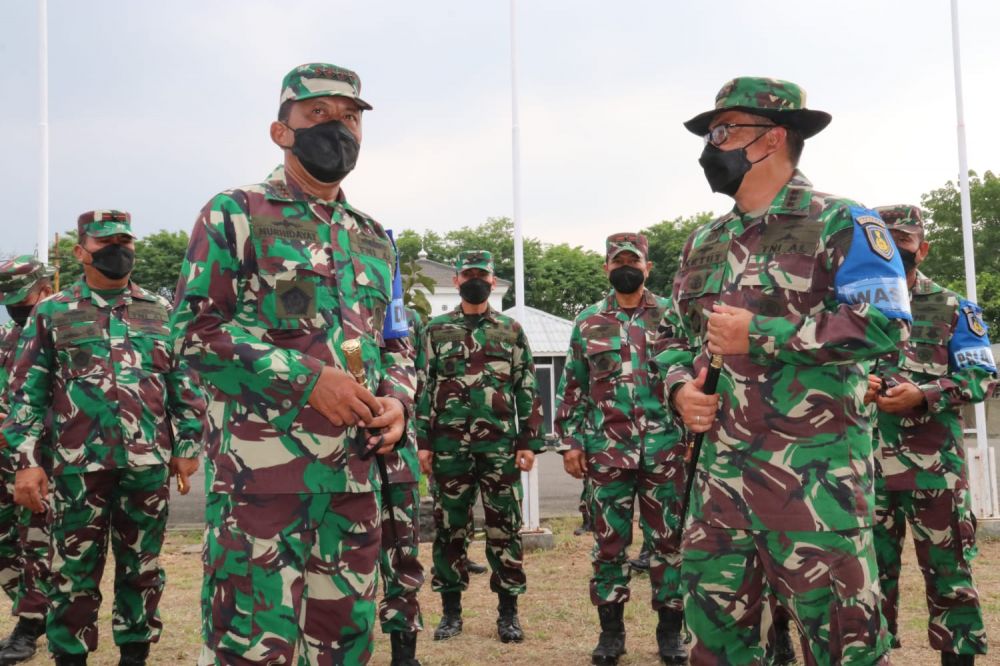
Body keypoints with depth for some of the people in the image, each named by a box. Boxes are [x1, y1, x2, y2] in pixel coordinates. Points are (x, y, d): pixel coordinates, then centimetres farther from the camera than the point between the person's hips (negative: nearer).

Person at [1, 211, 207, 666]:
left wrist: (188, 446, 6)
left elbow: (186, 383, 11)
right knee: (75, 570, 5)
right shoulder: (51, 313, 5)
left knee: (142, 568, 10)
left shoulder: (162, 313, 10)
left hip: (149, 463, 2)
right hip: (78, 463, -2)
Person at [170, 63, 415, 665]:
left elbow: (397, 344, 23)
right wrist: (309, 378, -16)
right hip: (260, 469, -6)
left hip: (355, 473, 6)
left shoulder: (375, 239, 18)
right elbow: (196, 330, -8)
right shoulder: (235, 216, 1)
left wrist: (398, 399, 0)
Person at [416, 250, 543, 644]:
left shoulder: (511, 331, 8)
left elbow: (528, 390, 6)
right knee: (449, 528, 7)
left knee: (504, 528, 3)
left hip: (500, 447, 0)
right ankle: (451, 609, 17)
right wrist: (423, 441, -1)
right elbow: (424, 388, 6)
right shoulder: (436, 330, 8)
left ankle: (508, 611, 12)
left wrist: (529, 442, -1)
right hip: (449, 446, 0)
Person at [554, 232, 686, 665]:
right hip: (607, 450, 1)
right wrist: (570, 442, 3)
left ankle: (670, 629, 17)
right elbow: (573, 388, 9)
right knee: (609, 541, 6)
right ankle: (611, 629, 18)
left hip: (665, 448, -1)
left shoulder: (672, 316, 5)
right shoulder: (588, 322, 8)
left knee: (667, 539, 6)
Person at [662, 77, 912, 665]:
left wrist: (760, 334, -16)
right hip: (720, 471, 7)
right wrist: (680, 387, 2)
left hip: (814, 474, -6)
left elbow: (887, 323, -16)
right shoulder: (704, 245, 18)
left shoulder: (841, 224, -3)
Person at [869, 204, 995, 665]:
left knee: (946, 566, 2)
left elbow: (983, 378, -2)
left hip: (934, 464, -2)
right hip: (869, 462, 3)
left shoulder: (953, 309, 4)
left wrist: (922, 395, -16)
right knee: (873, 566, 9)